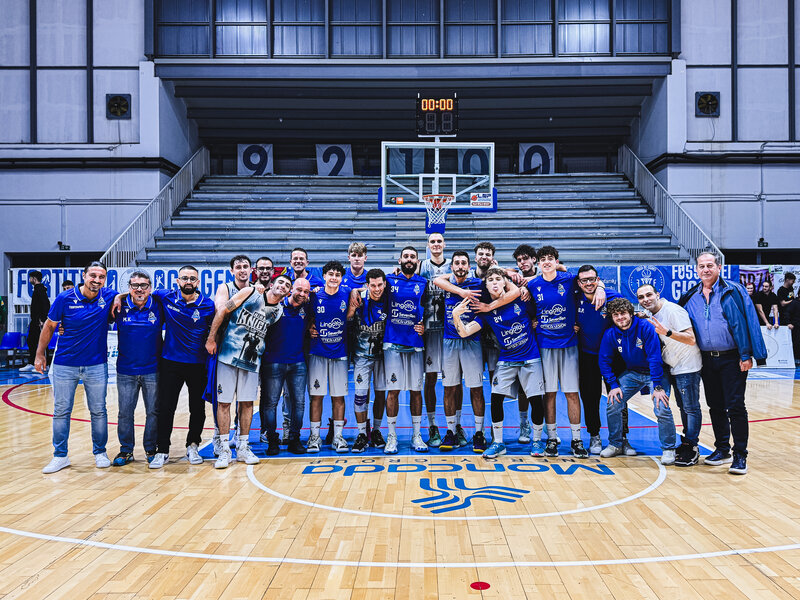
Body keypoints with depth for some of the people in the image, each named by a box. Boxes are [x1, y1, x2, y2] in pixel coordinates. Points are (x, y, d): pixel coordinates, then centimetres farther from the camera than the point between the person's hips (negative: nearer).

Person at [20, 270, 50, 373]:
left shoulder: (40, 289, -13)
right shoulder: (37, 289, 19)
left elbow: (46, 304, -23)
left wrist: (43, 320, -26)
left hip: (39, 322, -11)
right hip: (35, 322, 11)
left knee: (42, 343, -7)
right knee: (31, 342, 14)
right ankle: (30, 364, 20)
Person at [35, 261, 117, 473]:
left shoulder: (109, 297, -6)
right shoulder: (65, 299, -8)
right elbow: (49, 326, 4)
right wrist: (40, 354, 6)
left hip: (97, 365, 1)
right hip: (64, 364, 0)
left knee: (98, 411, 9)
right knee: (61, 412, 7)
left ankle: (100, 453, 24)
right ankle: (60, 456, 20)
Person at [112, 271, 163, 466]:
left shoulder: (158, 307, -2)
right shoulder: (120, 307, 0)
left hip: (152, 370, -1)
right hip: (125, 370, 1)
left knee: (153, 412, 6)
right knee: (125, 412, 7)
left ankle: (151, 449, 21)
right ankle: (126, 450, 22)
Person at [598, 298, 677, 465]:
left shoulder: (645, 327, -23)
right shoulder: (610, 334, -10)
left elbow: (655, 358, -23)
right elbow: (604, 360, -1)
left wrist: (658, 387, -25)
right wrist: (614, 385, -9)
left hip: (654, 373, -4)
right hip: (631, 374, 4)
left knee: (662, 408, -21)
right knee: (613, 405, -6)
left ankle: (668, 449, 0)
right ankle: (615, 445, 14)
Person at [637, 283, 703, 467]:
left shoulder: (673, 311, -19)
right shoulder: (651, 315, 7)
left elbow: (691, 339, -24)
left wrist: (667, 332, -36)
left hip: (687, 366, -9)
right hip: (673, 367, 9)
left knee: (691, 408, -4)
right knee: (683, 406, 15)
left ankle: (691, 447, 2)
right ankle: (687, 442, 24)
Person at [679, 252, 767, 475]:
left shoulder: (732, 292, -6)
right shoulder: (691, 298, 8)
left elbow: (743, 323, -12)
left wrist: (746, 355, -16)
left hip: (731, 359, -5)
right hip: (707, 360, 5)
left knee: (735, 407, -5)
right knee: (715, 407, 12)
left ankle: (740, 455, 3)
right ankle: (722, 450, 24)